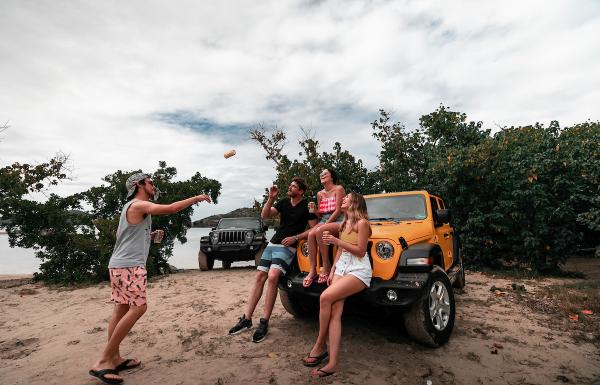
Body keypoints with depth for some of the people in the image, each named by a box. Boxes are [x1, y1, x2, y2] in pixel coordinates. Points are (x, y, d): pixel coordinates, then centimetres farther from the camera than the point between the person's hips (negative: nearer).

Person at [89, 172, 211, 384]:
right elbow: (171, 208, -20)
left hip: (120, 265, 10)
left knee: (121, 308, 9)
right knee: (138, 308, -12)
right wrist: (196, 198, -11)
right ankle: (103, 362, -9)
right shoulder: (139, 205, -11)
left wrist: (151, 236, 16)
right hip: (129, 265, -10)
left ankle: (114, 358, 14)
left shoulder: (132, 206, 21)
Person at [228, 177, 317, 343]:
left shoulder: (306, 206, -3)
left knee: (272, 277, -25)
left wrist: (295, 238, -14)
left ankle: (264, 322, -17)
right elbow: (264, 215, 5)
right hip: (272, 244, 6)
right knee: (259, 277, -1)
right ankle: (246, 319, 4)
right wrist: (271, 198, -7)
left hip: (287, 247, -6)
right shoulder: (284, 202, 12)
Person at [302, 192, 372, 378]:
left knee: (326, 297, -24)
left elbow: (360, 251, -11)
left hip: (358, 270, -7)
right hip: (341, 267, 7)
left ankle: (320, 345, -6)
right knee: (334, 311, -11)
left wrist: (337, 241, -16)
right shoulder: (343, 224, 21)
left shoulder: (361, 223, -5)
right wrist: (332, 270, 10)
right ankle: (332, 362, -12)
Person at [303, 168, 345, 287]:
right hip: (324, 221, 6)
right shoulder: (319, 194, 16)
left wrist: (326, 223, -14)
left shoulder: (338, 189, -3)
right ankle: (312, 270, -26)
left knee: (319, 231, -35)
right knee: (311, 234, -27)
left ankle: (326, 266, -22)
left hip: (338, 221, -5)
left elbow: (338, 211, -10)